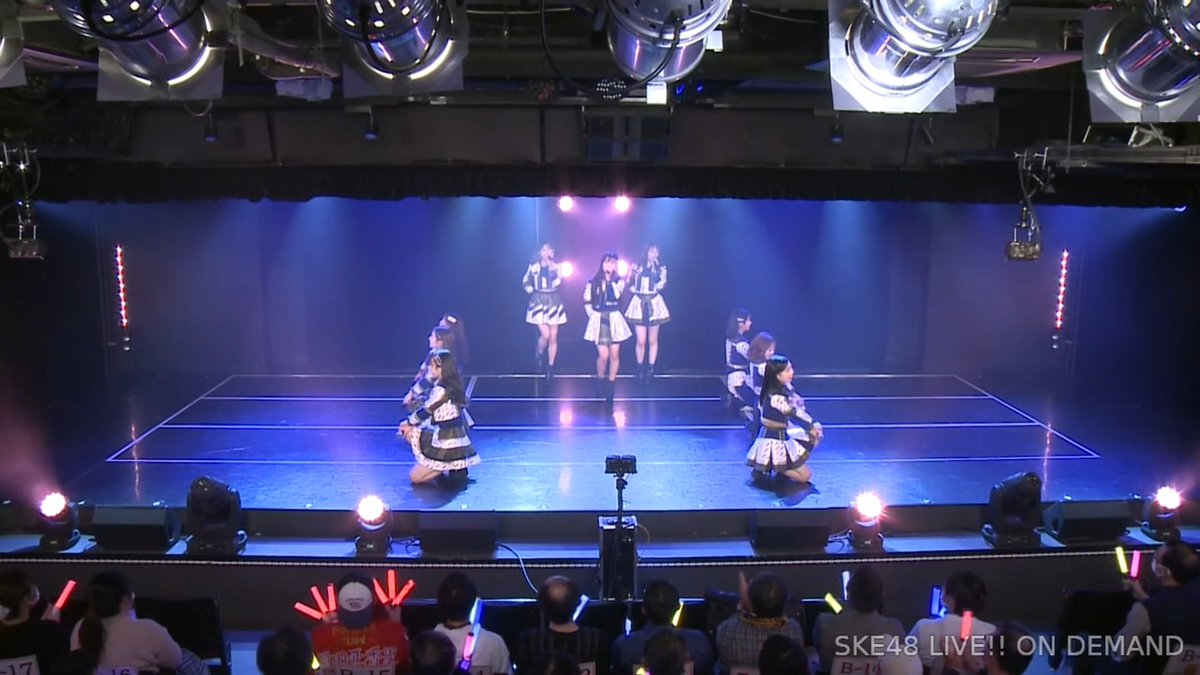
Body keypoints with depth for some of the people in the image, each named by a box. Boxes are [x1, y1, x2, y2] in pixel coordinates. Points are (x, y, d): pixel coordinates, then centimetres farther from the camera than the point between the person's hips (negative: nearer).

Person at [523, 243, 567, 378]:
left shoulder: (556, 267, 2)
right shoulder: (533, 267, 1)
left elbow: (557, 282, -13)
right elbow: (525, 282, 12)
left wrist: (551, 268, -16)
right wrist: (531, 291, -1)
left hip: (554, 302, 2)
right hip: (539, 302, -2)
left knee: (553, 337, 3)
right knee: (545, 334, -14)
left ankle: (550, 367, 13)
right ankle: (540, 356, 15)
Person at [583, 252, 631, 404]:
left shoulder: (619, 281, 5)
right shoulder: (593, 282, 1)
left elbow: (617, 294, -11)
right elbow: (587, 301, 6)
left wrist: (613, 278, -10)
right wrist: (593, 315, 0)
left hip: (614, 320, 2)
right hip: (599, 320, -2)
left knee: (614, 354, 0)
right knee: (603, 355, -9)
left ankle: (611, 385, 12)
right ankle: (600, 382, 15)